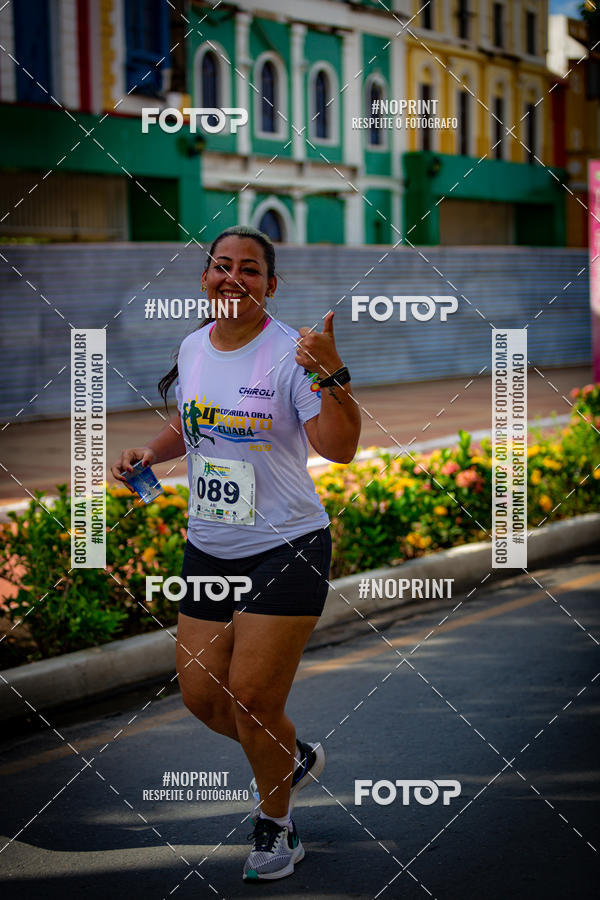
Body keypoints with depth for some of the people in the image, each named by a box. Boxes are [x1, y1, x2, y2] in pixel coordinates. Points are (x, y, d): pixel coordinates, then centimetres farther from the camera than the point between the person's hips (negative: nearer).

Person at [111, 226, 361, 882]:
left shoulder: (291, 353, -14)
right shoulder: (192, 348, 5)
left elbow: (340, 448, -22)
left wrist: (330, 376, -36)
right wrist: (151, 452, 4)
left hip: (286, 548, -6)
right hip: (208, 549, 6)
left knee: (252, 702, -4)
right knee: (201, 697, 8)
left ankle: (274, 824, 22)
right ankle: (295, 758, 38)